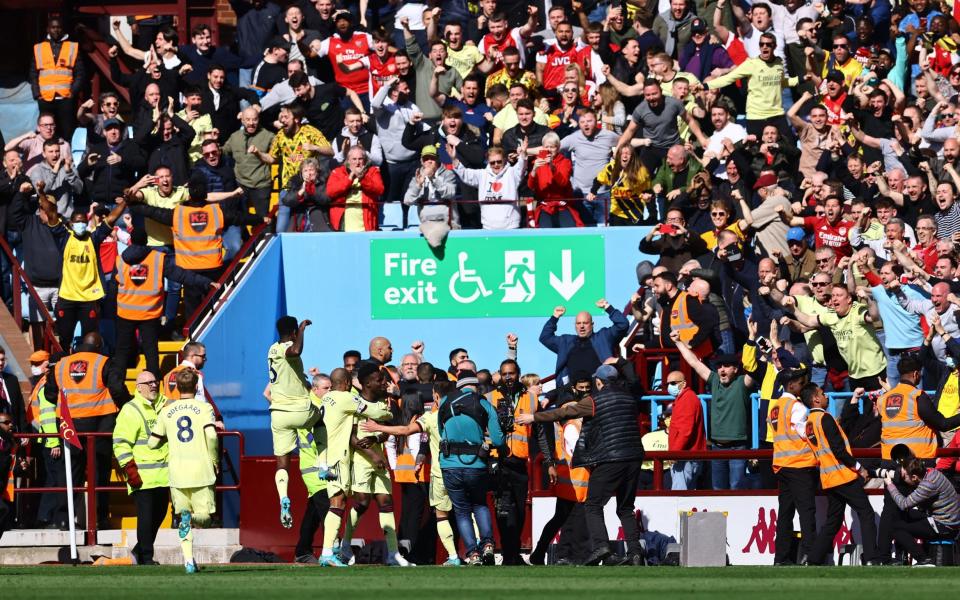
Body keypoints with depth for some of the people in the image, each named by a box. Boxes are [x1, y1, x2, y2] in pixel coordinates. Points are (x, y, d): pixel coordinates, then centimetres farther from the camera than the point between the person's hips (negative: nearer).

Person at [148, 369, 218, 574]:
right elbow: (211, 435, -14)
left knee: (183, 517, 11)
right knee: (204, 517, 6)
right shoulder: (204, 408, 1)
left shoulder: (166, 412, 9)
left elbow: (152, 443, 13)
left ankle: (188, 560, -5)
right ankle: (192, 518, -30)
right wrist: (215, 461, 0)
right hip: (201, 470, -2)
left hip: (177, 472, 2)